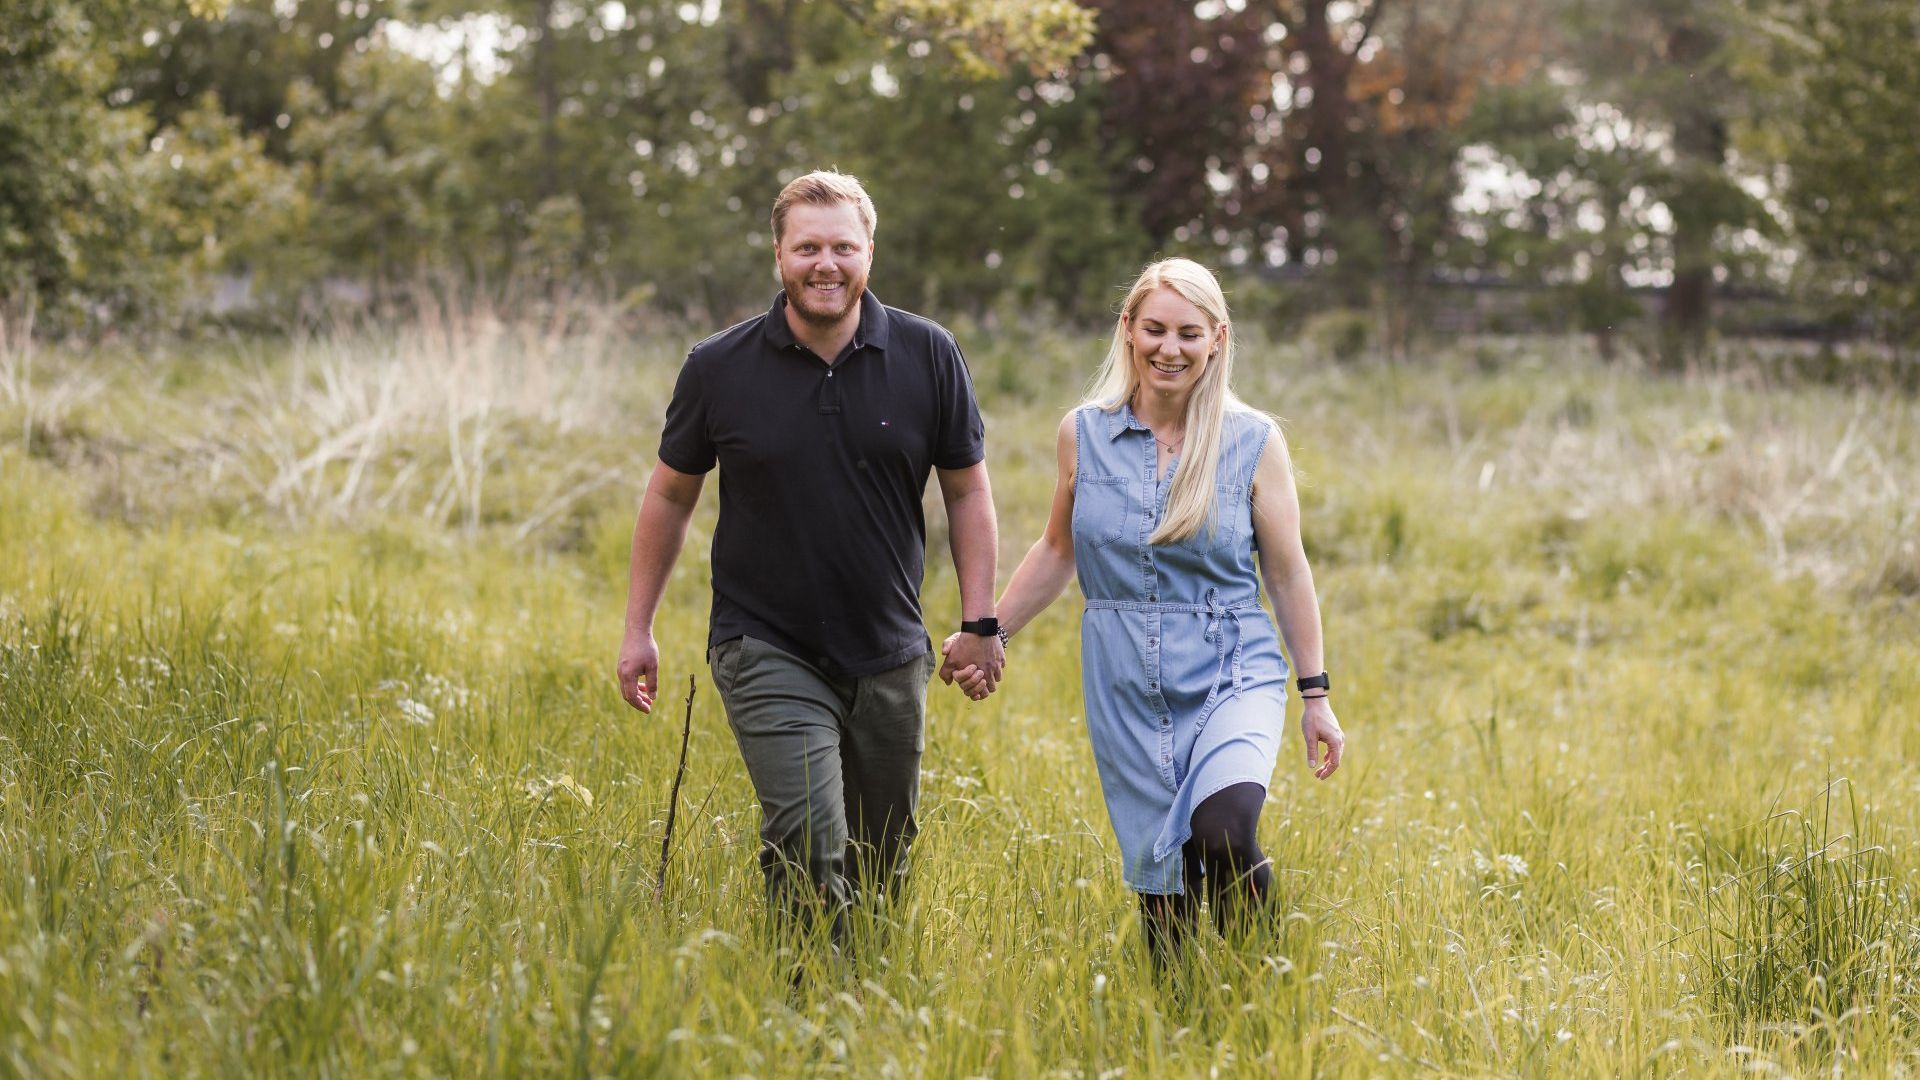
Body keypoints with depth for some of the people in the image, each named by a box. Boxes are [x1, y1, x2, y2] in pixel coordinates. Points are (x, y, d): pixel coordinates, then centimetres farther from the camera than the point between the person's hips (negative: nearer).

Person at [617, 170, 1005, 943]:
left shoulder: (928, 357, -3)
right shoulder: (719, 369, -5)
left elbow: (966, 490, 7)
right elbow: (670, 496, 7)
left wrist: (979, 623, 2)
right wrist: (638, 630, 7)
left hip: (890, 655, 3)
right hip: (769, 651, -2)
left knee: (880, 865, 12)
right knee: (810, 849, -18)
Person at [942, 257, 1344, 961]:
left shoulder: (1253, 442, -2)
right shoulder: (1084, 434, 3)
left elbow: (1287, 572, 3)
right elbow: (1058, 550, 17)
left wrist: (1316, 694, 5)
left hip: (1232, 675, -3)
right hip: (1126, 688, 3)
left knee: (1224, 838, -27)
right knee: (1159, 879, 3)